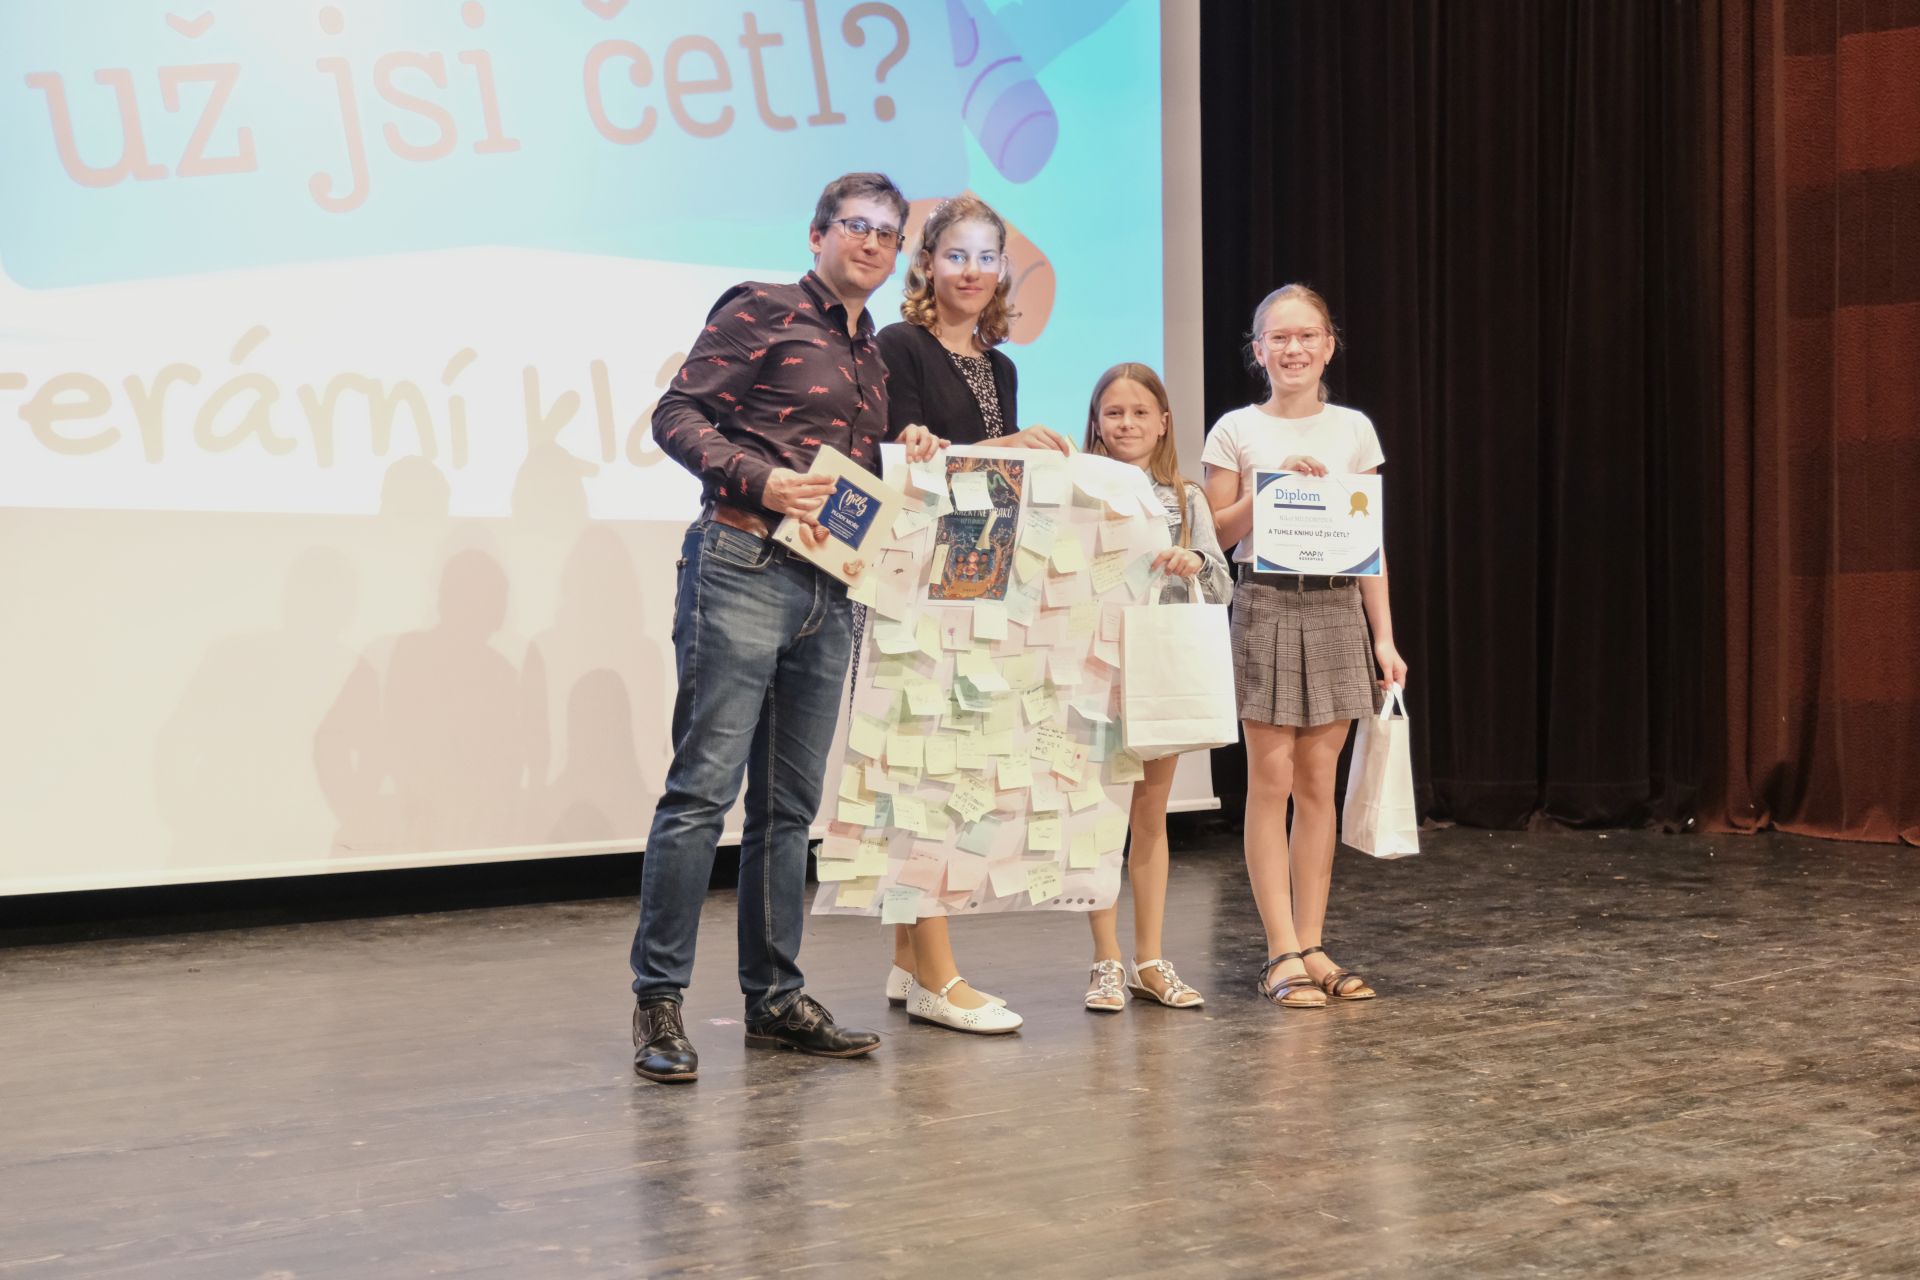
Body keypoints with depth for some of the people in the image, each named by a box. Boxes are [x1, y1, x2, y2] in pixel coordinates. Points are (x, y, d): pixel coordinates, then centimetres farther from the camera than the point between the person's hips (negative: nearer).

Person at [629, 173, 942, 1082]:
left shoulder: (873, 358, 22)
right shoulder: (763, 311, 1)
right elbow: (676, 415, -6)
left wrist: (905, 464, 10)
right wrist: (762, 479, -18)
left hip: (829, 590, 7)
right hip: (743, 570, -7)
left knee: (789, 802, 10)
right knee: (705, 785, -9)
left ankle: (774, 998, 17)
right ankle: (658, 1000, -2)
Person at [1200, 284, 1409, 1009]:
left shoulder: (1353, 430, 9)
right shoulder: (1236, 432, 2)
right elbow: (1216, 535, 1)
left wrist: (1384, 637, 5)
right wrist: (1271, 485, -13)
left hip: (1336, 608, 3)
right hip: (1266, 604, -2)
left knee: (1318, 783, 4)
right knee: (1271, 780, -4)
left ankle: (1312, 948, 10)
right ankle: (1282, 953, -1)